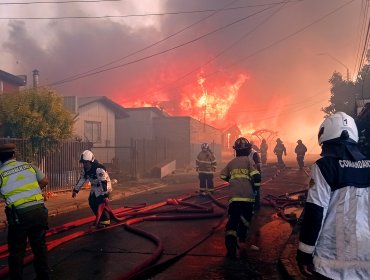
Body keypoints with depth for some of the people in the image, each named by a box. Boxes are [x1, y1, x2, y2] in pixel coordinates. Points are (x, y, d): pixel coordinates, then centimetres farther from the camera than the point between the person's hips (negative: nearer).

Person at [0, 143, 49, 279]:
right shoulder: (29, 166, 4)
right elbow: (44, 181, 11)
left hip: (19, 215, -4)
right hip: (39, 210, 4)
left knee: (16, 249, 12)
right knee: (39, 245, 17)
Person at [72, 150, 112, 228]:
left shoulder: (99, 169, -31)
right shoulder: (86, 169, -3)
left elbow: (104, 182, -32)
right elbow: (82, 179, 7)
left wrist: (105, 195, -33)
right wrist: (75, 190, 8)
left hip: (103, 187, -9)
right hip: (95, 187, 9)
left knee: (100, 204, -13)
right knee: (92, 203, 6)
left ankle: (105, 221, 4)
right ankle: (100, 218, 23)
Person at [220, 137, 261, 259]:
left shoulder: (231, 162, 15)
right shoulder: (248, 160, 3)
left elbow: (223, 176, 23)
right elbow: (256, 176, -9)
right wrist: (256, 187, 9)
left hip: (234, 196, 2)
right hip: (247, 195, -2)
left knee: (233, 218, -4)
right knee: (246, 216, 22)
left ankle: (230, 242, -21)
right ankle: (242, 235, 33)